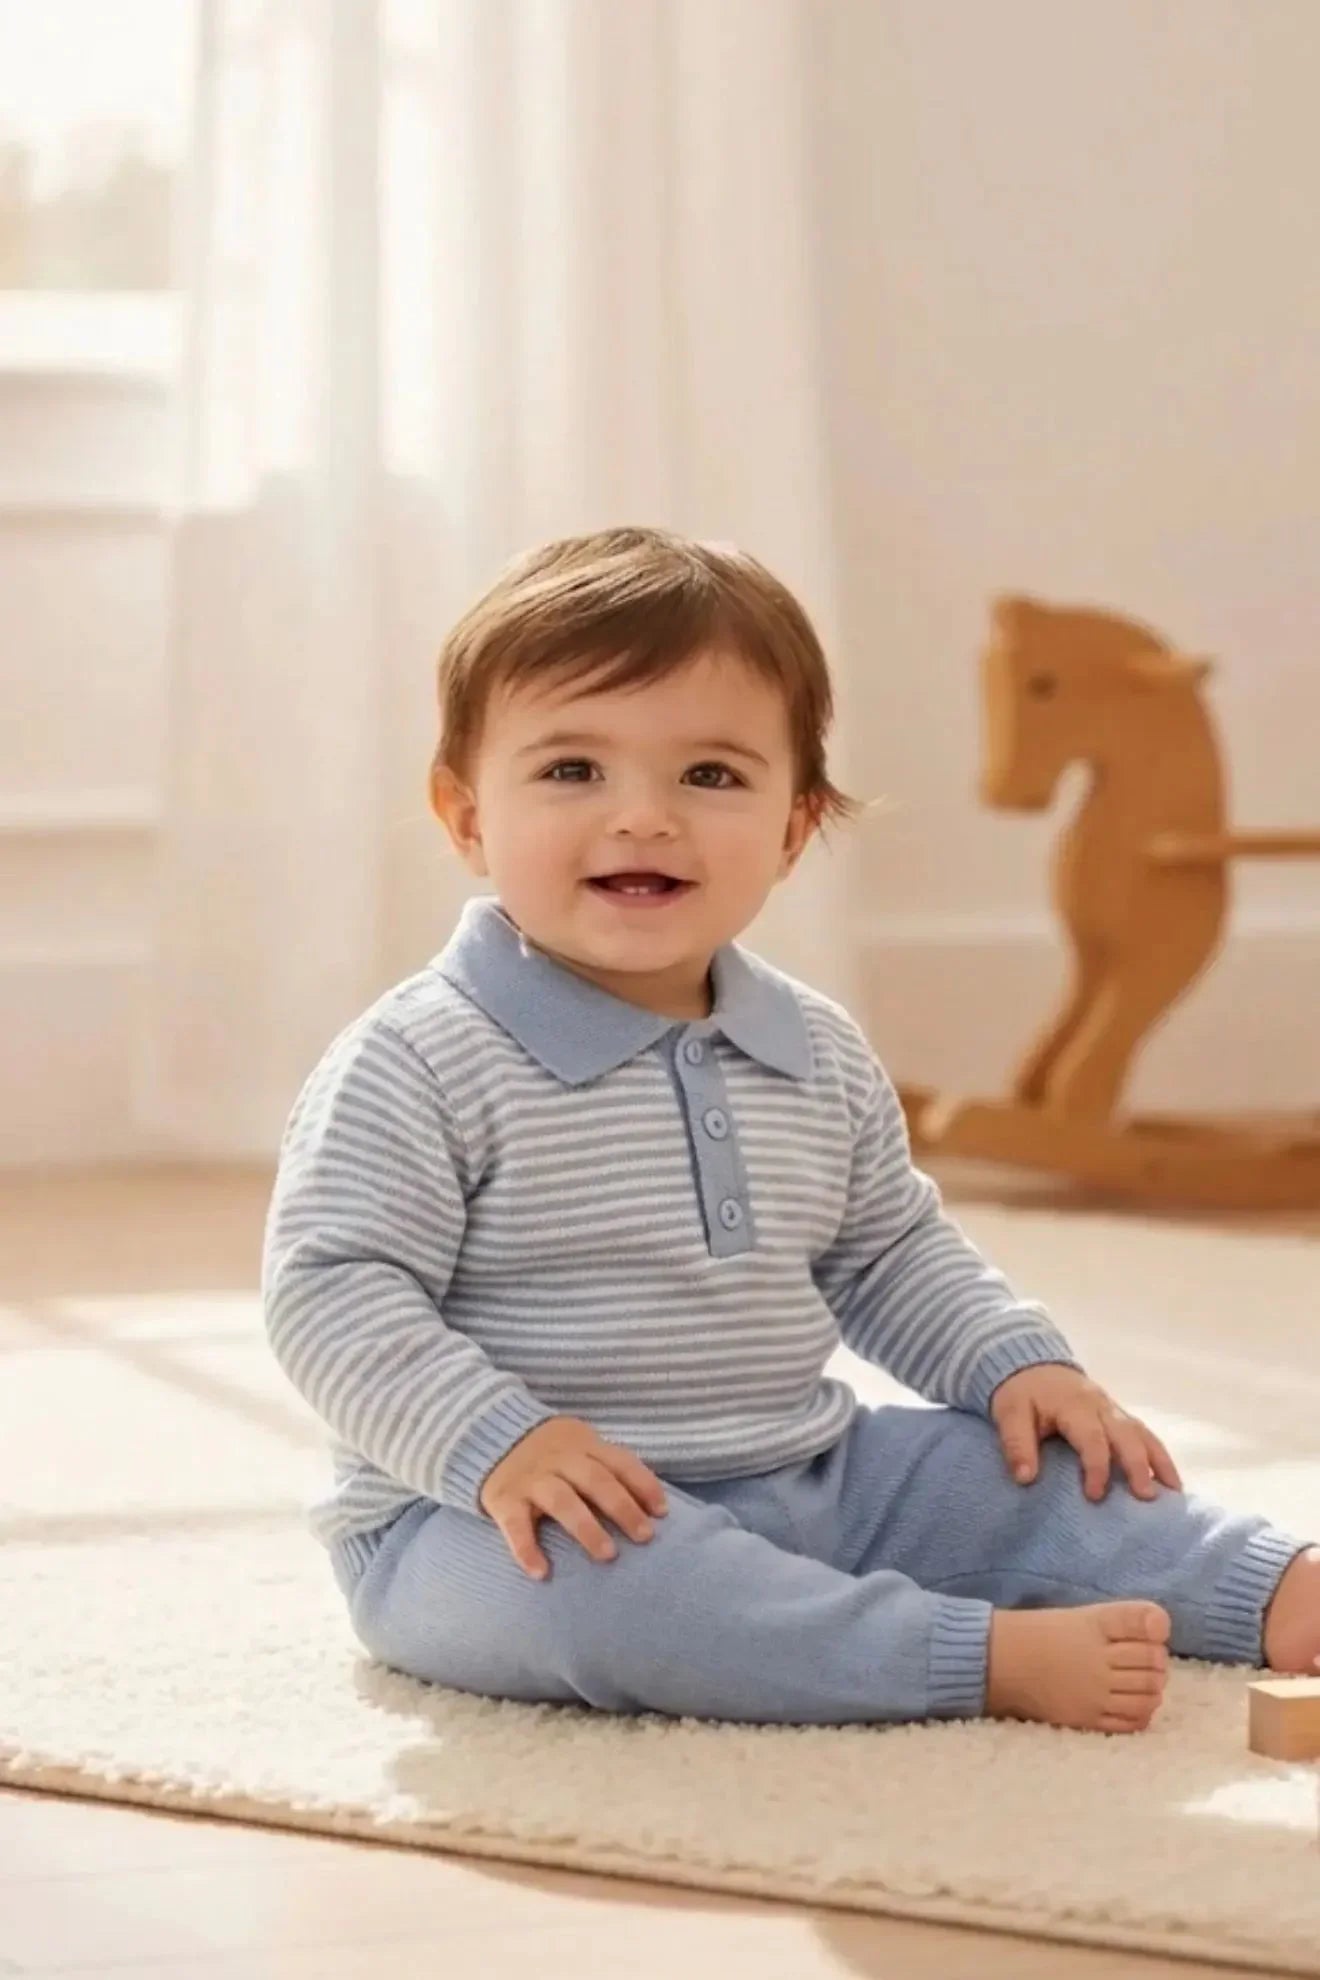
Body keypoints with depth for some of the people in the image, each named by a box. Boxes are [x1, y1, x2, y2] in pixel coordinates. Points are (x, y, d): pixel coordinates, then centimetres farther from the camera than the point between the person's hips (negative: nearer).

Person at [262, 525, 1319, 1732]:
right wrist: (492, 1441, -30)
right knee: (598, 1577, -38)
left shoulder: (823, 1058, 9)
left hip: (805, 1484, 7)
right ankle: (1001, 1658, -38)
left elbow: (892, 1256, 23)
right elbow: (334, 1292, -17)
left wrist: (1020, 1363, 7)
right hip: (528, 1528, -7)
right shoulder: (421, 1064, -13)